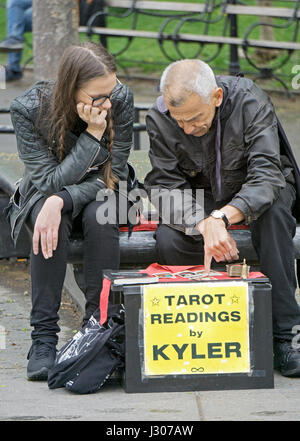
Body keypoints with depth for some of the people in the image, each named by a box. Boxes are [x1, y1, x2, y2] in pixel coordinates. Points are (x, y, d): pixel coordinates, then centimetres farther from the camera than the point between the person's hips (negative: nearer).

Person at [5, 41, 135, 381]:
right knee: (49, 224, -35)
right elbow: (49, 180, -24)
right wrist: (93, 134, -34)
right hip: (45, 194, -1)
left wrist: (62, 200, -35)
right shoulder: (27, 109, -26)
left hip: (100, 193, 1)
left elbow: (112, 176, -18)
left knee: (99, 218, -34)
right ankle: (43, 337, -29)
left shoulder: (121, 100, -22)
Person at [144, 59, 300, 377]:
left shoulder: (250, 102, -28)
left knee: (273, 213, -37)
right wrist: (204, 225, -39)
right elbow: (164, 187, -19)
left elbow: (267, 176, -34)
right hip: (201, 196, 2)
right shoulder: (159, 119, -19)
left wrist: (221, 217, -51)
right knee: (168, 241, -29)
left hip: (256, 189, -2)